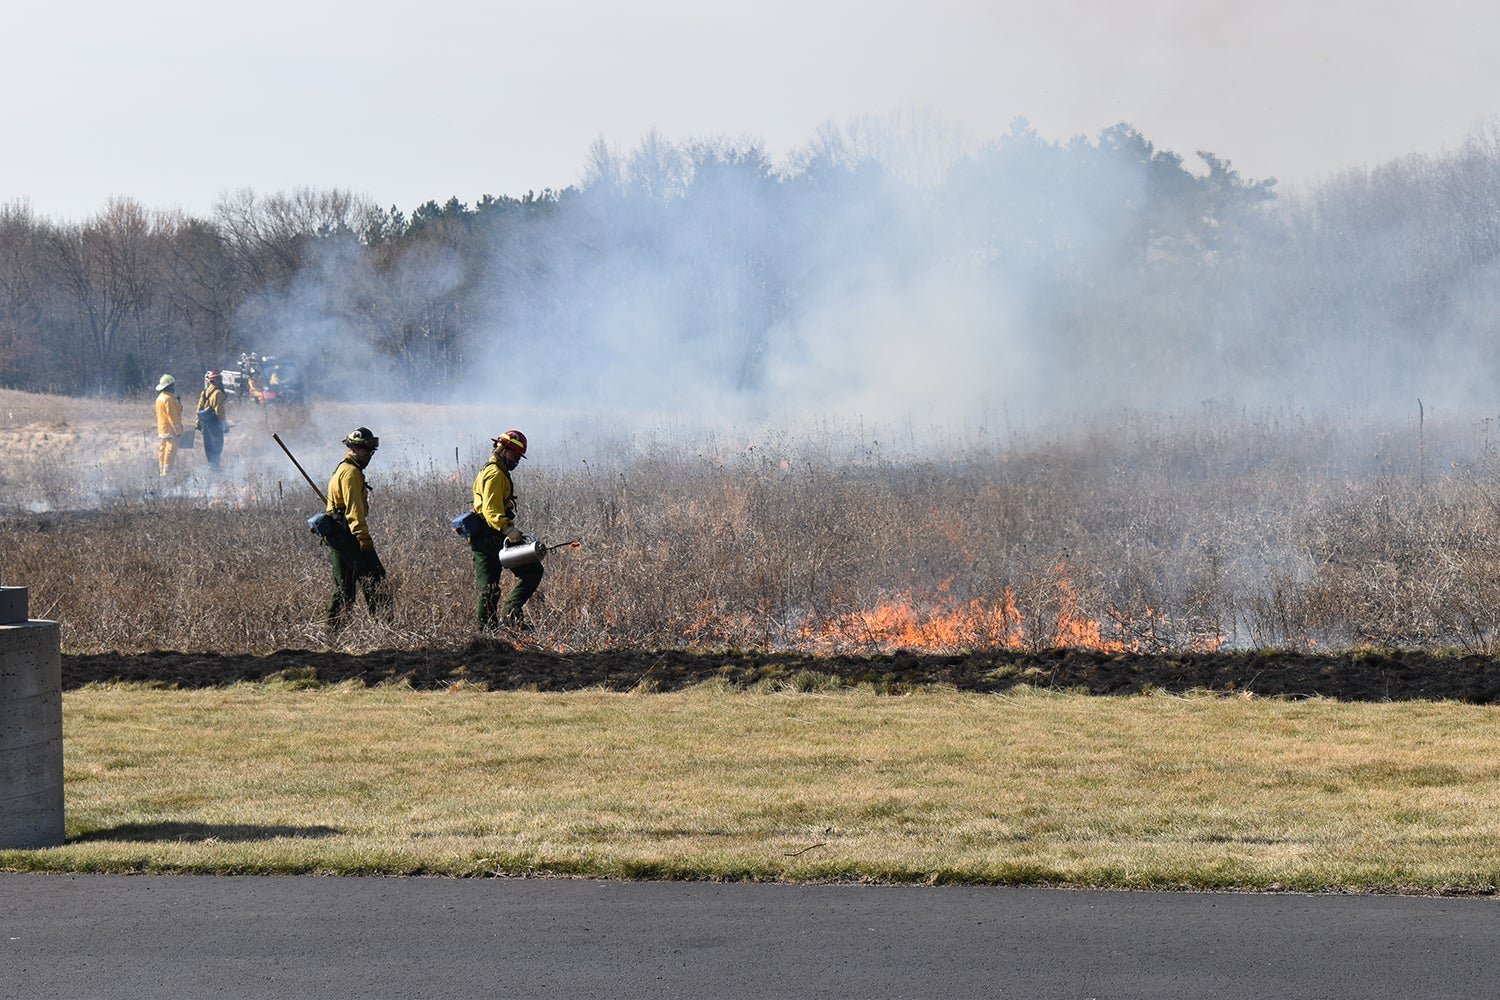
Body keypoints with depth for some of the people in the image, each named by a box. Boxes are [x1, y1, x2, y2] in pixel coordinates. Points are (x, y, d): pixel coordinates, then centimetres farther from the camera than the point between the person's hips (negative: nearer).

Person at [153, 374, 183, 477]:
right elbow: (172, 416, -18)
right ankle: (167, 472, -14)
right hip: (170, 430, -10)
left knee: (163, 451, 13)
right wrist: (178, 430, -15)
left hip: (162, 430, 10)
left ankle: (162, 471, 18)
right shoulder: (169, 399, -17)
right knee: (169, 452, -10)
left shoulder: (160, 398, 14)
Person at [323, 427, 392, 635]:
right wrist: (363, 536, -24)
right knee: (375, 580, -11)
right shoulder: (351, 472, -11)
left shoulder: (342, 470, 24)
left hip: (336, 538, 11)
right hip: (349, 536, -11)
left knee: (344, 588, 11)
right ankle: (382, 624, -17)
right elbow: (354, 508, -19)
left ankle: (333, 633, 10)